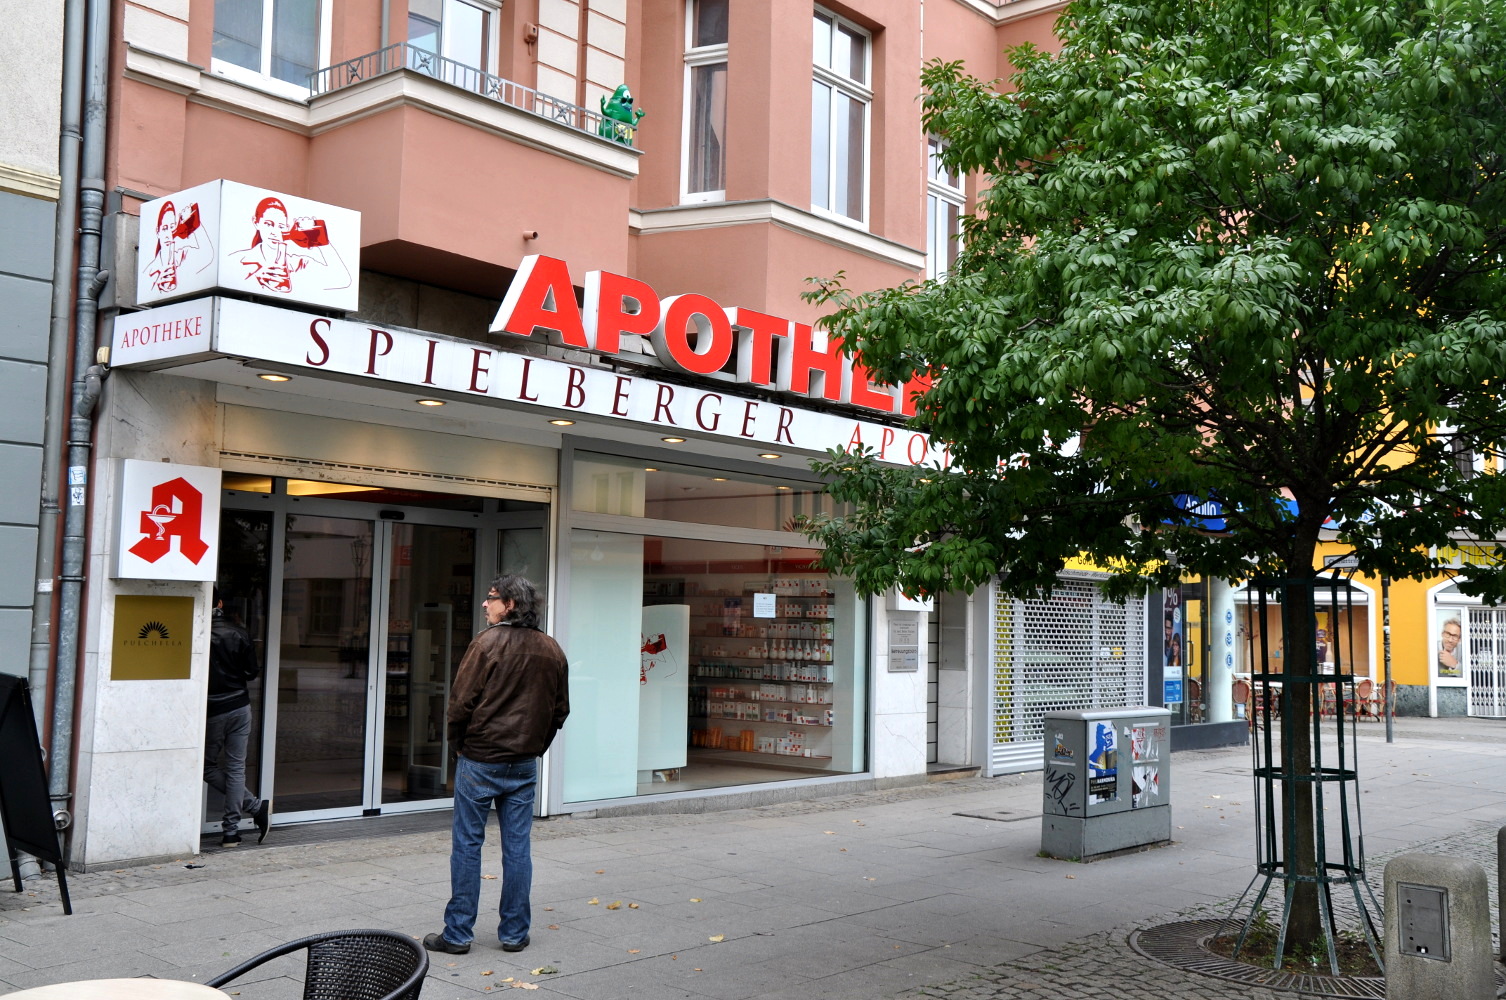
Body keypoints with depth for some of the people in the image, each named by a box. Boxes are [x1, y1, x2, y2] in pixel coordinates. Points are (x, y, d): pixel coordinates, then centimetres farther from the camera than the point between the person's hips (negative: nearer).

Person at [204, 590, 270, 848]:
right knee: (236, 768, 5)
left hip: (211, 711, -3)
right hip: (240, 707, 3)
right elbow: (253, 672, 2)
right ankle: (231, 831, 3)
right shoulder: (239, 634, -2)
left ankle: (256, 806, 8)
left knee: (208, 766, 13)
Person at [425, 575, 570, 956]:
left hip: (480, 761, -5)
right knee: (517, 847, 9)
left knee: (467, 845, 4)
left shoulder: (488, 642, -12)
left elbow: (461, 702, -12)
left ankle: (458, 933, 9)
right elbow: (560, 709, 11)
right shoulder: (551, 650, 6)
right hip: (525, 765, 5)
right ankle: (514, 932, 15)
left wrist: (456, 746, 3)